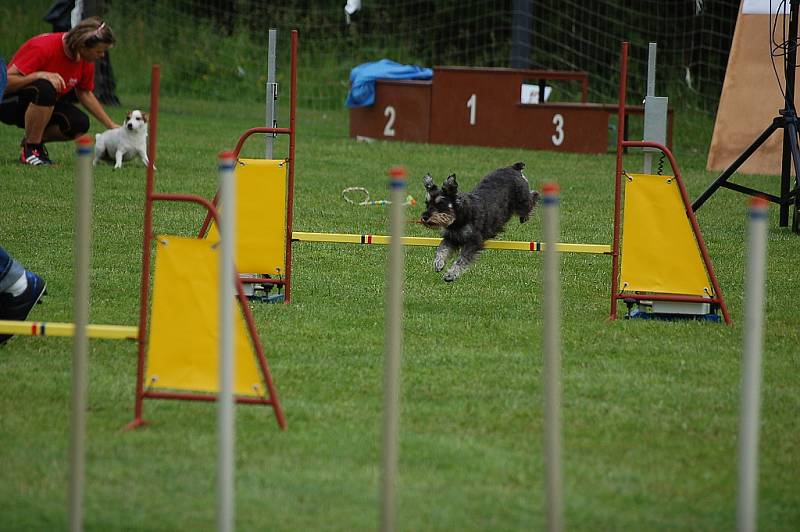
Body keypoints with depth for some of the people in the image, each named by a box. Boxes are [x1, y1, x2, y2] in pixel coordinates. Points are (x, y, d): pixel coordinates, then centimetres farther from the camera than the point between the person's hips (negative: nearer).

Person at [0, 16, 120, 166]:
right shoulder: (44, 47, -28)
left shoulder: (86, 61, -6)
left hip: (45, 105, 7)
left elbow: (85, 93, 12)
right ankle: (30, 150, -22)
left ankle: (33, 141, 6)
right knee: (45, 89, -39)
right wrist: (40, 75, -41)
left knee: (79, 124, -20)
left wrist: (111, 125, 10)